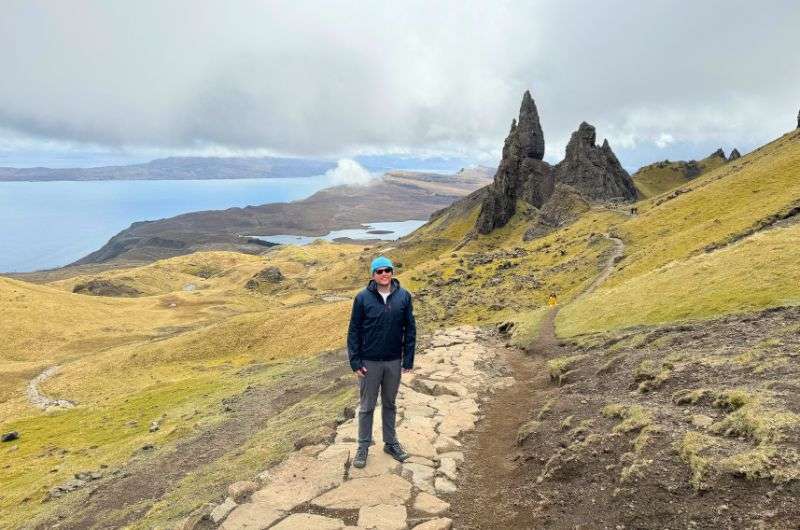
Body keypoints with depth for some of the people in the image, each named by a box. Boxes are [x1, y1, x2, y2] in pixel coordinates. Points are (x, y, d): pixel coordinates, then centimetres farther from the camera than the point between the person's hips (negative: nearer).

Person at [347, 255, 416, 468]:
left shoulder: (404, 296, -4)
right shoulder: (362, 298, -9)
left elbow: (410, 329, 1)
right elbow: (354, 331, -5)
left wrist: (408, 359, -1)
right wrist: (355, 362, -8)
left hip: (394, 362, 2)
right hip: (369, 362, -2)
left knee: (390, 404, 18)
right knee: (366, 406, 10)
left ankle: (390, 442, 33)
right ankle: (363, 446, 25)